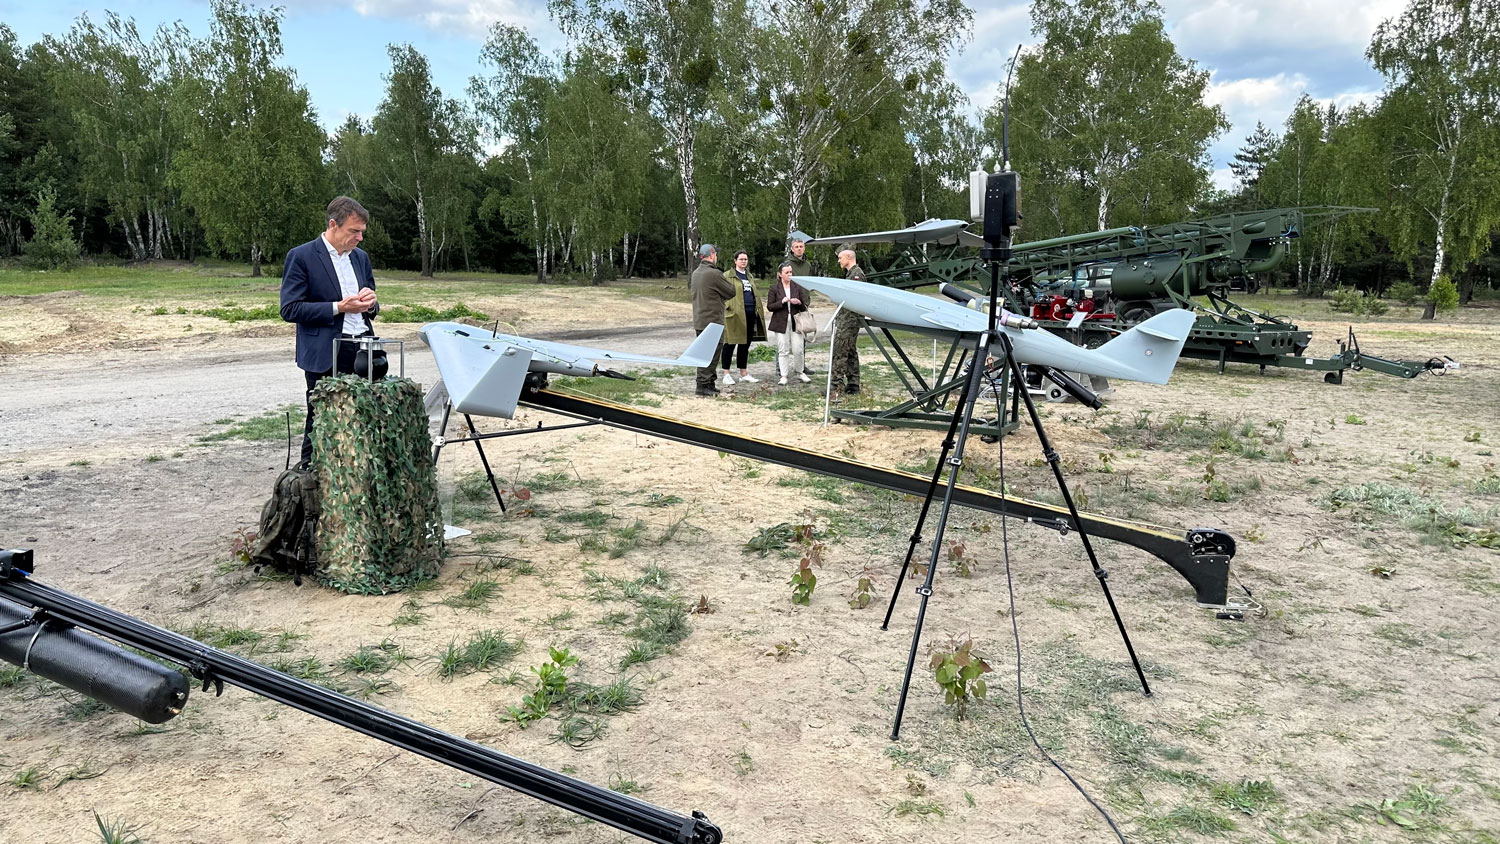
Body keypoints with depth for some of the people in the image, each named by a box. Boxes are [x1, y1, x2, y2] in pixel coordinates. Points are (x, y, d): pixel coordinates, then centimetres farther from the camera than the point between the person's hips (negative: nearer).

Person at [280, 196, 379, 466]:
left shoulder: (360, 257, 16)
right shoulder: (301, 257, -4)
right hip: (326, 355, -5)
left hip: (363, 350, 5)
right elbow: (289, 309, -9)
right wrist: (338, 307, -16)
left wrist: (369, 303, 0)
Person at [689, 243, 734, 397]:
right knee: (709, 354, -5)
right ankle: (703, 385, -4)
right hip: (712, 320, -9)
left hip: (699, 319, 9)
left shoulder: (695, 273, 10)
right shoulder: (714, 274, -17)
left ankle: (710, 383, 23)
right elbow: (731, 292, -10)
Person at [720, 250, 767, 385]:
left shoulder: (749, 276, 22)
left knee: (745, 344, 11)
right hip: (734, 315, -7)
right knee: (730, 344, -3)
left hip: (749, 315, 7)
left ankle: (743, 373, 18)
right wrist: (728, 308, -18)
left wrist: (757, 311, 19)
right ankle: (726, 374, 1)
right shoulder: (728, 276, -1)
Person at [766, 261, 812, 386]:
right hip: (781, 323, -1)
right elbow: (769, 306, -1)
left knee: (798, 350, -2)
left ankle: (800, 372, 18)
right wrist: (782, 302, -15)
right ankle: (783, 376, 8)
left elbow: (805, 306, 11)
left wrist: (799, 303, -11)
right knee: (783, 351, 0)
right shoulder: (774, 288, 1)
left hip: (795, 322, 2)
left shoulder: (798, 287, 7)